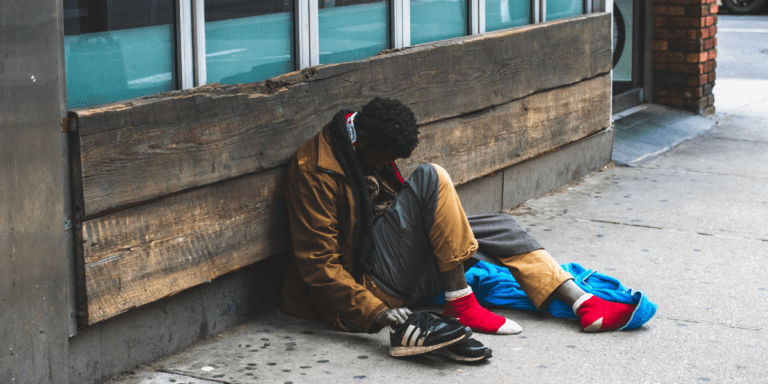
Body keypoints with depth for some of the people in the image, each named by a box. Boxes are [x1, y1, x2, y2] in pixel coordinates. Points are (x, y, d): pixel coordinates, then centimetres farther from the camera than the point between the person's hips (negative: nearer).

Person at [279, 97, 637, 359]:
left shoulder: (370, 151, 10)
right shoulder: (314, 171, -17)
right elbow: (318, 261, -20)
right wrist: (373, 312, -27)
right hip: (373, 285, -10)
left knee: (500, 227, 6)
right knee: (430, 178, -24)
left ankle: (583, 303, -2)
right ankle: (461, 304, -21)